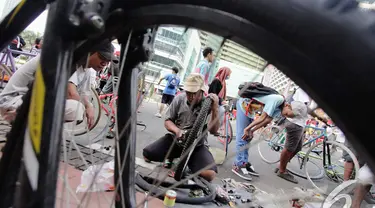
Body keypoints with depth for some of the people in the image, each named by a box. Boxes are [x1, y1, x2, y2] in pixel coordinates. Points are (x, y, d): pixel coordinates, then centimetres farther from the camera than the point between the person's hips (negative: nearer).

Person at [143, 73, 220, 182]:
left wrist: (215, 109, -34)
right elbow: (167, 121, 5)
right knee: (147, 153, -15)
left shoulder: (209, 105, -11)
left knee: (210, 174, -26)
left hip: (197, 146, -2)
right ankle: (171, 158, 15)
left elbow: (213, 130, -20)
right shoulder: (179, 99, -4)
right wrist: (176, 130, -18)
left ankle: (187, 161, 6)